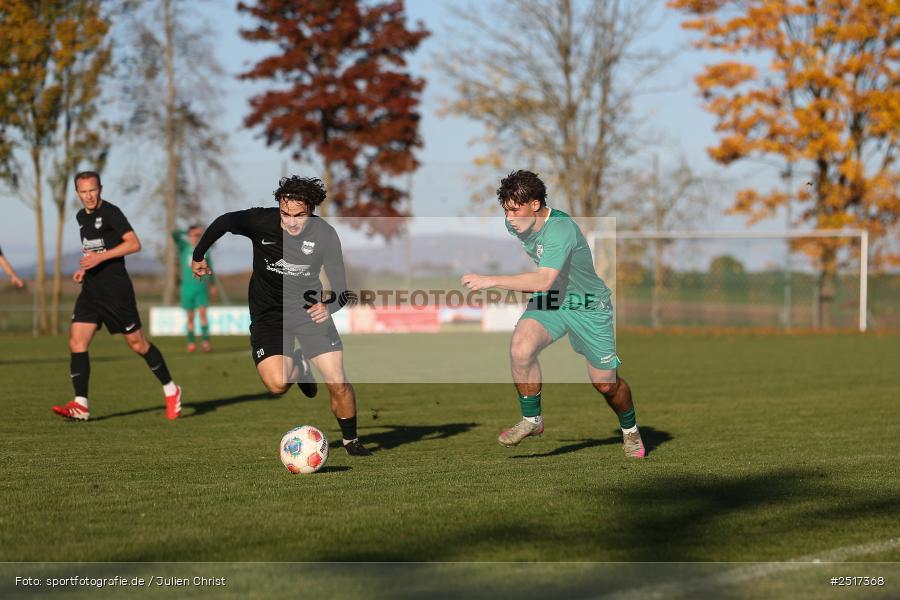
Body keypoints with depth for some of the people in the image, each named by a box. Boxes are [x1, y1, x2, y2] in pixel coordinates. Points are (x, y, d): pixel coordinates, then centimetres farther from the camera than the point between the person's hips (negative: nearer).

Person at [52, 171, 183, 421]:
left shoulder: (110, 212, -11)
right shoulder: (81, 217, 14)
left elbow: (134, 243, -19)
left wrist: (100, 257, -23)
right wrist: (85, 268, 12)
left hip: (116, 290, -7)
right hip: (91, 290, 7)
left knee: (137, 343, 1)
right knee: (76, 342, -7)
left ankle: (171, 390, 19)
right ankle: (80, 405, -9)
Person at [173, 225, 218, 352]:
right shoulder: (184, 247, 4)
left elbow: (209, 269, 17)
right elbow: (175, 234, -11)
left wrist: (213, 286, 18)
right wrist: (190, 233, -11)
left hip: (201, 286, 0)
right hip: (187, 287, 0)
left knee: (202, 313, -13)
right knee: (190, 316, 3)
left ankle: (205, 341, -19)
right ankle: (191, 343, 11)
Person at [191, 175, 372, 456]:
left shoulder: (325, 235, -17)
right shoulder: (260, 221, -18)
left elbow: (341, 287, -14)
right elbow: (222, 223, 1)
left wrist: (329, 306, -37)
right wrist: (198, 256, 15)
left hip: (309, 309, 0)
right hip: (268, 314, 0)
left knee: (338, 383, -10)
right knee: (278, 384, -23)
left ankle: (350, 440, 19)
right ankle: (298, 366, 16)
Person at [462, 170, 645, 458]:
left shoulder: (561, 229, -32)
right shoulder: (516, 224, -7)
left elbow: (543, 280, -43)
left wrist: (490, 280, -44)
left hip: (587, 306, -5)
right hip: (548, 300, 5)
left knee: (606, 384, 4)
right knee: (520, 348, -25)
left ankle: (630, 430, 36)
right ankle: (531, 420, -4)